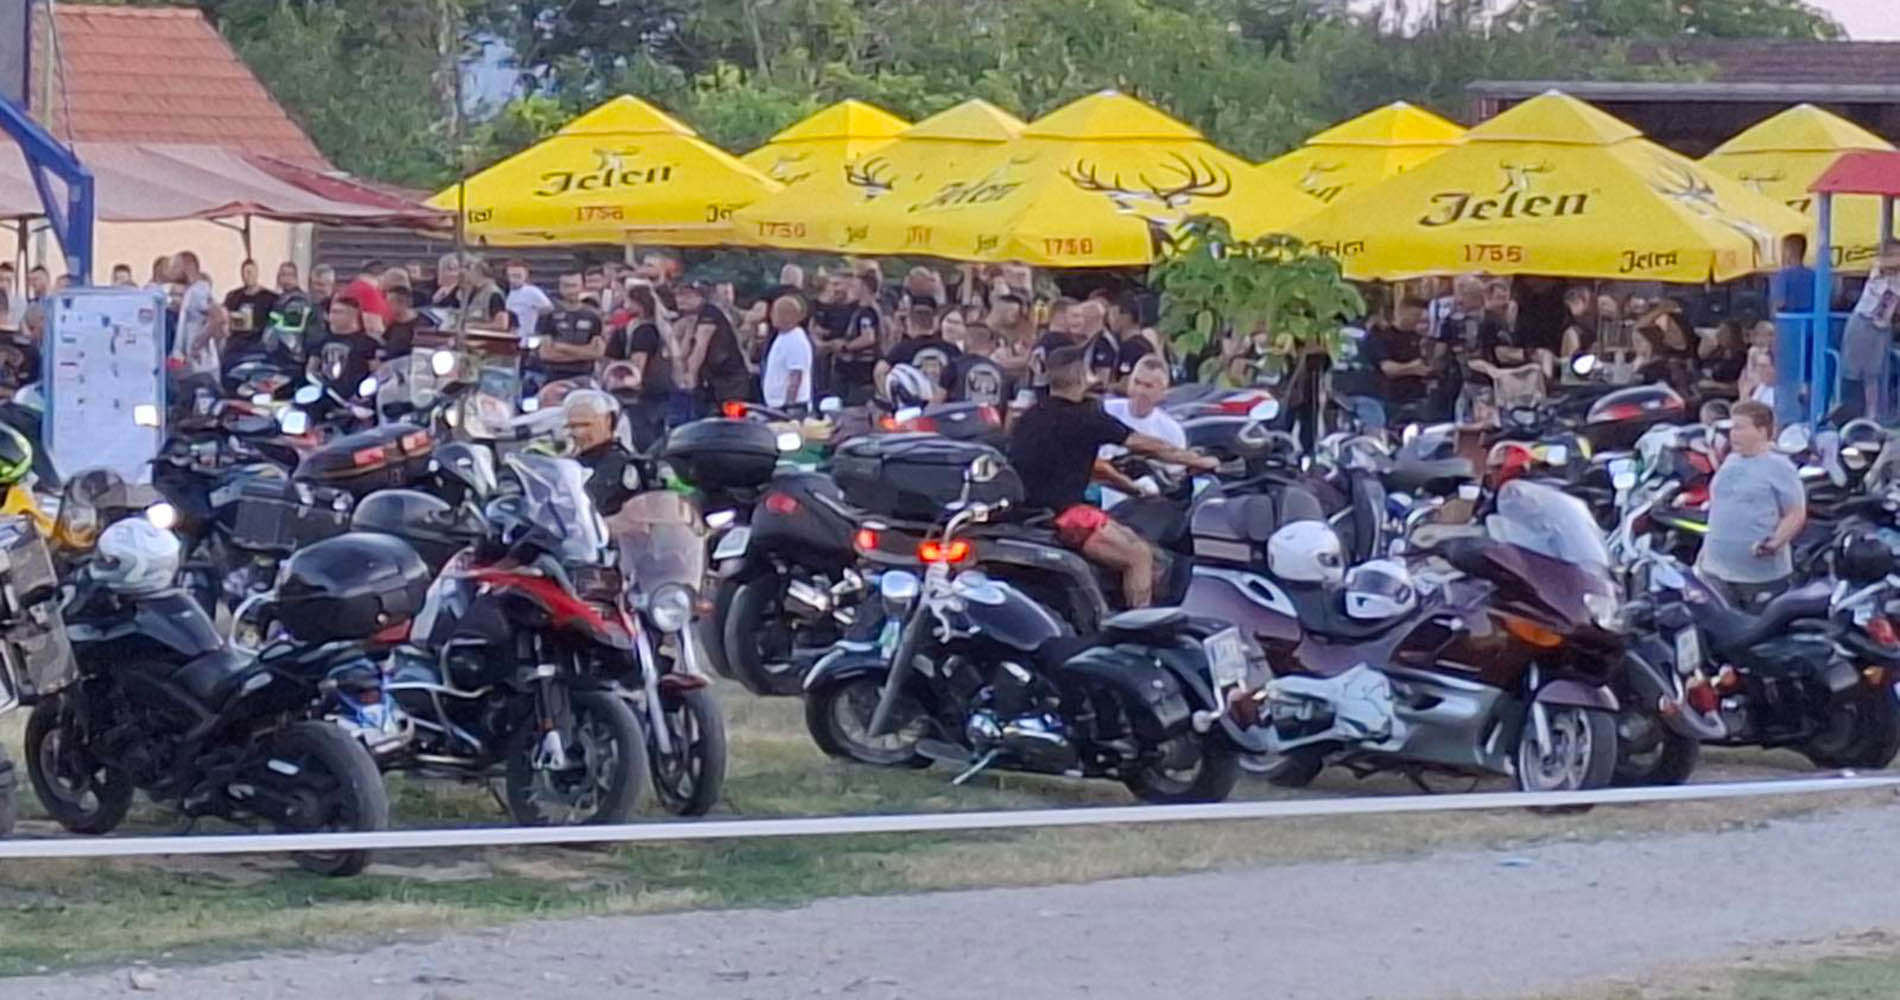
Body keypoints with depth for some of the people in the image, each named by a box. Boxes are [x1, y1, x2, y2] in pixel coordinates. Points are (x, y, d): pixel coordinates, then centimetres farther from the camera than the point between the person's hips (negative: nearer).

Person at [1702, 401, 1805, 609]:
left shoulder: (1778, 467, -9)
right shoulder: (1730, 462, 14)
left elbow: (1796, 514, -12)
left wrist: (1775, 543, -27)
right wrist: (1708, 546, 22)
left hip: (1761, 574, -8)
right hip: (1718, 570, 8)